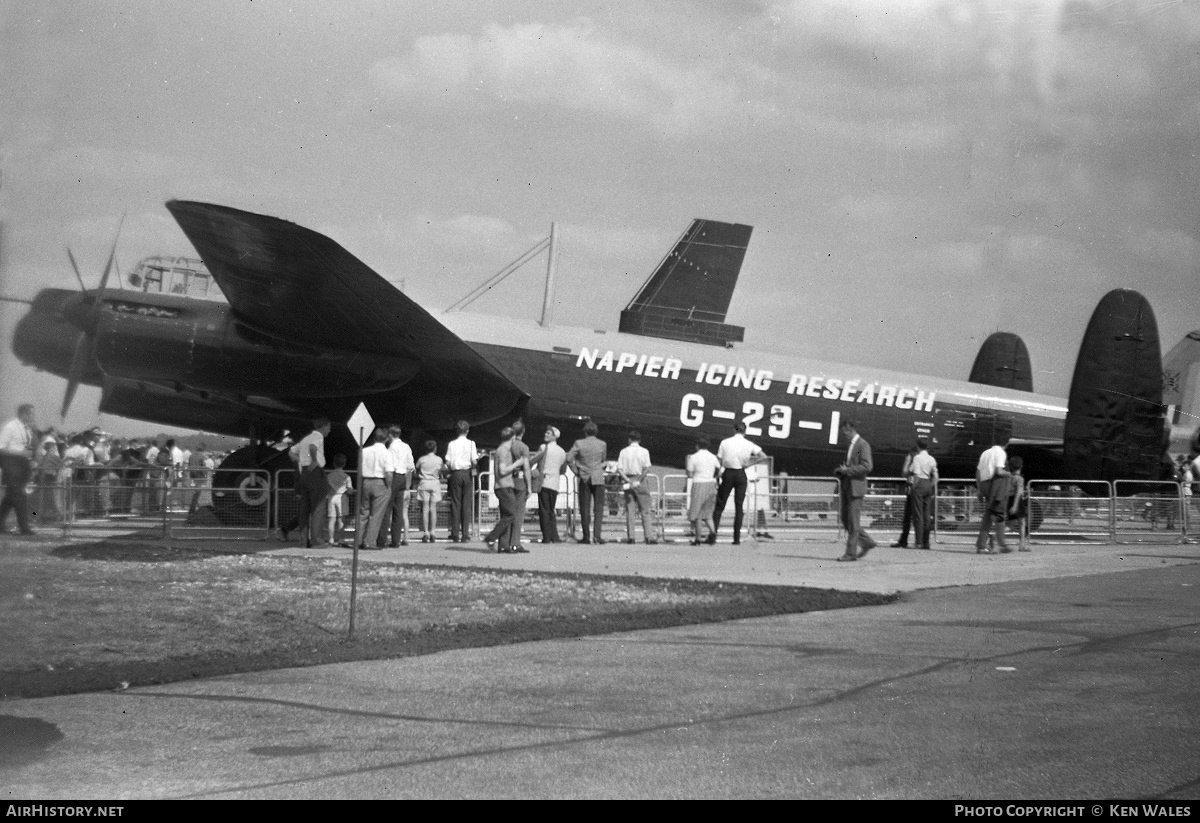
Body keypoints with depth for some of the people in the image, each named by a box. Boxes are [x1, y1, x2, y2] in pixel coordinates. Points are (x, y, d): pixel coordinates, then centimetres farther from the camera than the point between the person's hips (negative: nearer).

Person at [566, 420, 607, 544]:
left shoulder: (579, 444, -4)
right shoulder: (602, 444, 0)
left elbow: (569, 458, -10)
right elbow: (603, 460, 11)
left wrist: (576, 471, 0)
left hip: (584, 479, 0)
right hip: (598, 479, 0)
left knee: (585, 508, 6)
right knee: (598, 508, 2)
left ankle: (586, 536, 6)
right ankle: (597, 535, -10)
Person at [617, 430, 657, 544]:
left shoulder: (624, 451, 6)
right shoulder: (644, 451, 0)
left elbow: (619, 469, -4)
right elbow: (647, 468, -11)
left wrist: (628, 480, -10)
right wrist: (639, 480, -9)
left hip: (627, 480, 2)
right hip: (639, 480, -2)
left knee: (629, 510, 5)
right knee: (645, 510, 0)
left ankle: (630, 537, 0)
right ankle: (648, 536, -7)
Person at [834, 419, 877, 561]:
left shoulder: (863, 445, -10)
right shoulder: (850, 446, 17)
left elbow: (867, 466, -20)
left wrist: (847, 470, -18)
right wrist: (840, 471, 7)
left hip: (856, 488, -9)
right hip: (846, 487, 9)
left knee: (853, 521, -5)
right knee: (845, 519, 10)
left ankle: (851, 553, -1)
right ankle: (866, 542, 21)